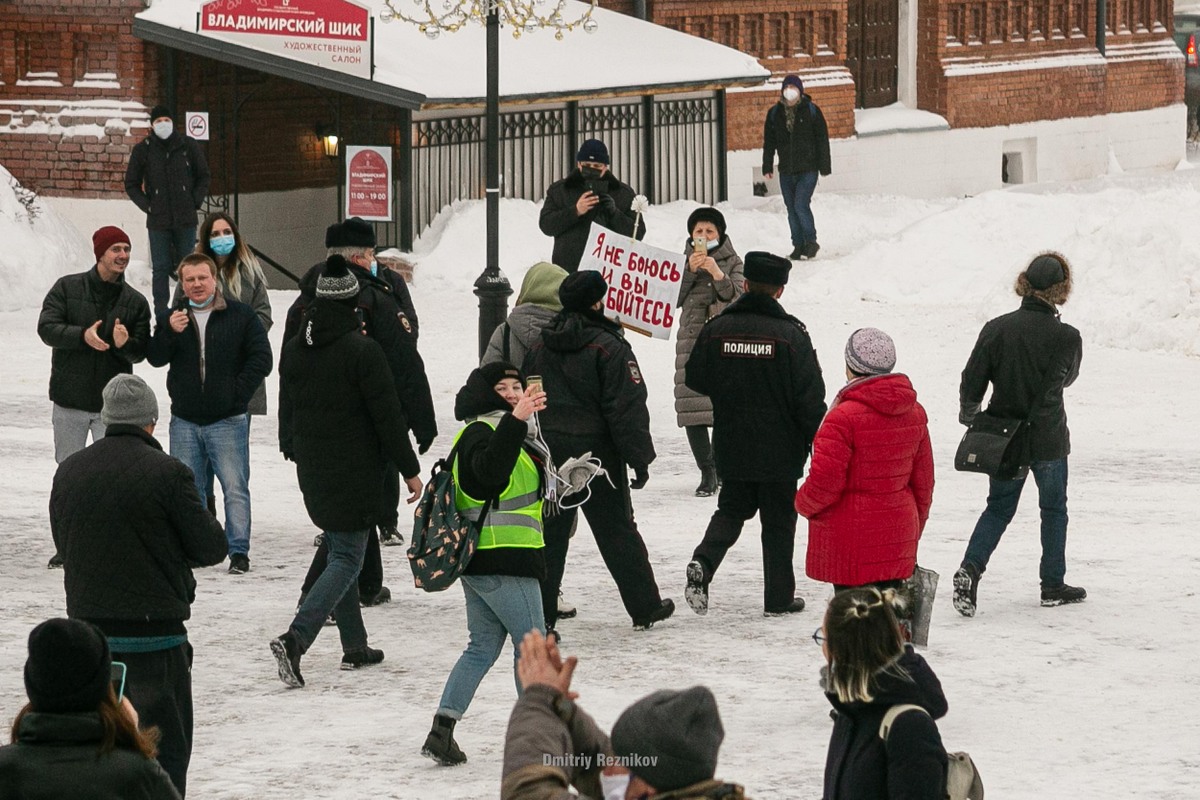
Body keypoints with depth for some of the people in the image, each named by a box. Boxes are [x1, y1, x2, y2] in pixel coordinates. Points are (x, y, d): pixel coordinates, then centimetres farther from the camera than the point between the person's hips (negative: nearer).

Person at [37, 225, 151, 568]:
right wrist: (82, 336, -23)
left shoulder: (135, 302, 4)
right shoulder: (67, 288, 1)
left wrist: (125, 344, -21)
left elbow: (142, 351, 1)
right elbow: (46, 327, -9)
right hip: (69, 401, 0)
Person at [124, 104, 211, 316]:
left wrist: (196, 202, 1)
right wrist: (147, 206, -2)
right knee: (161, 268, -1)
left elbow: (203, 177, 13)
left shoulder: (188, 146, 2)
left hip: (186, 219, 1)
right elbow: (131, 185, 10)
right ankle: (161, 316, 1)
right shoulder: (142, 150, 2)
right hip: (158, 220, -1)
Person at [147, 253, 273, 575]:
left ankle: (239, 551, -2)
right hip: (185, 421, 3)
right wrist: (169, 331, -18)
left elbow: (261, 358, -1)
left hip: (228, 421, -3)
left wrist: (237, 392, -9)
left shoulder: (241, 315, -1)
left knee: (235, 488, -5)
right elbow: (156, 358, 0)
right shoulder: (172, 317, 8)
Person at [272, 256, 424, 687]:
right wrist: (410, 469, -5)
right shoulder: (363, 349, -16)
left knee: (339, 551, 18)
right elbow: (387, 414, -13)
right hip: (355, 472, -7)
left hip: (313, 472, 7)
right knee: (347, 559, -4)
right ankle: (295, 639, -21)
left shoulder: (294, 349, 5)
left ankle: (354, 646, 21)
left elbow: (287, 409, 17)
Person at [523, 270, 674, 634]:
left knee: (549, 533, 6)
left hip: (548, 454, 4)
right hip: (595, 454, -4)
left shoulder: (540, 346, 5)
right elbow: (627, 407, -15)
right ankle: (645, 607, 18)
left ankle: (539, 614, 1)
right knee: (617, 532, 7)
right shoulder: (608, 347, -13)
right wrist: (639, 457, -9)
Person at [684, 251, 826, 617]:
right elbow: (810, 397, -12)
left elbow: (695, 378, 6)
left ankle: (703, 563, -7)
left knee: (731, 509, 19)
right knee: (778, 521, 9)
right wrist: (817, 443, 1)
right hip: (779, 450, -3)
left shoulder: (716, 329, -5)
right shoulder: (791, 334, -13)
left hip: (730, 448, 3)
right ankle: (778, 597, 13)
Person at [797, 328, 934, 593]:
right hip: (898, 540, 7)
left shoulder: (844, 417, -17)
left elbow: (824, 483, -17)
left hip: (851, 547, -7)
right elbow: (923, 480, 15)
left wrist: (803, 503, 5)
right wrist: (914, 529, 26)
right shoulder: (914, 414, 7)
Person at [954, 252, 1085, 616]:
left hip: (1003, 437, 2)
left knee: (999, 507, 15)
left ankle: (970, 568, -7)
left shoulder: (996, 329, -9)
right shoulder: (1066, 337, -16)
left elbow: (971, 382, -5)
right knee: (1054, 509, 16)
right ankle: (1053, 585, 22)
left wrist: (968, 416, 12)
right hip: (1048, 439, -2)